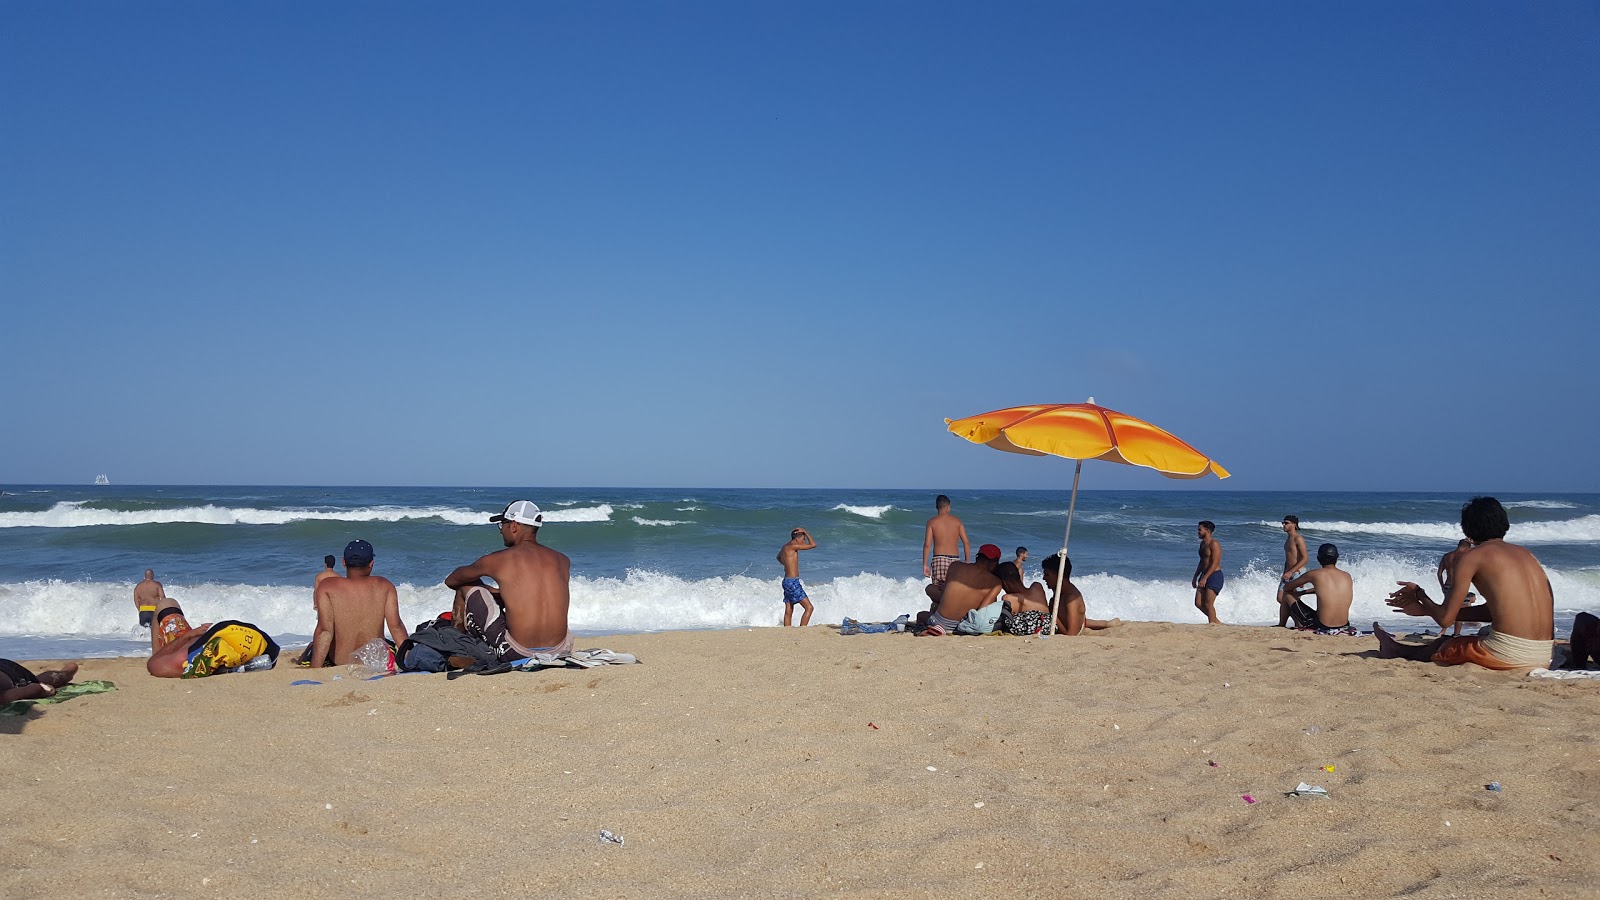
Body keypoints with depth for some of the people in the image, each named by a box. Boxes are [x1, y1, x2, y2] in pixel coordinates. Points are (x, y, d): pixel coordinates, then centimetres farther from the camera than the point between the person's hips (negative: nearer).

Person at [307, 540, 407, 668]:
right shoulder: (384, 586, -5)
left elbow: (325, 631, -17)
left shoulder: (327, 587, -10)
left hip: (338, 663, 0)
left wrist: (314, 671, -18)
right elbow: (396, 626, -9)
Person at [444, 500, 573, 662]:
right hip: (560, 653, 4)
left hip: (517, 654, -4)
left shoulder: (498, 560, -3)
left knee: (466, 588, 15)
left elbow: (451, 581, 16)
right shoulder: (563, 560, 7)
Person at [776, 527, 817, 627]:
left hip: (787, 581, 10)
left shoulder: (785, 548, 14)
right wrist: (805, 532, -5)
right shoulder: (792, 546, -14)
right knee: (809, 608, -10)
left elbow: (778, 557, 37)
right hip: (792, 582, -10)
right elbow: (813, 545, -15)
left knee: (789, 611, 9)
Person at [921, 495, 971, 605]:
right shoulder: (957, 521, 8)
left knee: (936, 591, -3)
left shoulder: (932, 522, 2)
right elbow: (966, 543, 4)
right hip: (955, 560, 2)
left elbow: (927, 544, -4)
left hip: (939, 559, -2)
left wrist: (925, 564, -1)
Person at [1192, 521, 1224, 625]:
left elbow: (1215, 563, -20)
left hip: (1215, 576, -9)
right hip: (1205, 576, 9)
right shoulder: (1202, 544, 15)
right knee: (1198, 603, 6)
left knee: (1208, 603, -8)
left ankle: (1212, 623, 4)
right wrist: (1195, 577, 19)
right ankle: (1216, 621, 20)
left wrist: (1205, 578, -24)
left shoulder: (1214, 544, -14)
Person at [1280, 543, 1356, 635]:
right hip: (1343, 626, 4)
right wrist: (1303, 592, 36)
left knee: (1287, 595, 12)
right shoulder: (1347, 576, 5)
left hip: (1321, 626, -4)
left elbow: (1286, 587, 8)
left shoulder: (1314, 574, -7)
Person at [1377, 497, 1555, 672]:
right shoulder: (1525, 553, 19)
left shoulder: (1472, 557, -2)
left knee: (1444, 644, 22)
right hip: (1544, 657, 7)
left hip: (1508, 656, -7)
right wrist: (1426, 609, 31)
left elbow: (1445, 618, -2)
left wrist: (1419, 594, 19)